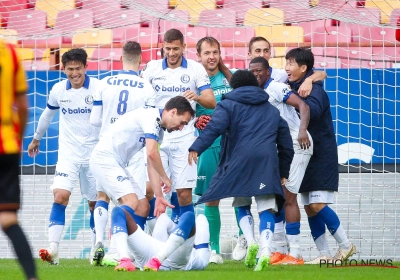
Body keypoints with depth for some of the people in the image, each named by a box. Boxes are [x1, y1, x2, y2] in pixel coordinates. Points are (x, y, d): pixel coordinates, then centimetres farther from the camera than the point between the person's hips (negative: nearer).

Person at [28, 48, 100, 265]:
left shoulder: (98, 88, -10)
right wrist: (36, 138, 31)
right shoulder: (58, 90, 0)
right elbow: (47, 114, 18)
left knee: (95, 203, 8)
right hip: (68, 155, 1)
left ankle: (97, 248, 23)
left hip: (94, 154, -1)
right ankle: (53, 249, -23)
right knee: (60, 196, -16)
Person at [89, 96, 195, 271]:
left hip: (116, 164, 11)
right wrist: (164, 178, -8)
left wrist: (159, 196, 7)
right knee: (131, 202, -24)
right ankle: (123, 259, -35)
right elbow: (152, 153, -24)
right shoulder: (152, 116, -15)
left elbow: (151, 164, 15)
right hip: (104, 158, -11)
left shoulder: (157, 127, 16)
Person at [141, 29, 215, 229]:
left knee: (184, 192, -5)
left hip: (183, 139, -1)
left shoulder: (196, 69, 1)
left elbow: (211, 102, -3)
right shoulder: (152, 68, 5)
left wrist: (197, 97, -24)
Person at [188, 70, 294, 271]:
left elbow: (215, 127, -6)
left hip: (239, 162, -2)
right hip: (267, 162, 2)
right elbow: (286, 143, 25)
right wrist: (283, 172, 31)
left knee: (241, 204, 16)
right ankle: (265, 251, -22)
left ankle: (250, 241, -7)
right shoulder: (272, 111, 26)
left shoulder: (228, 105, 13)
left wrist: (196, 148, -15)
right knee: (266, 209, -2)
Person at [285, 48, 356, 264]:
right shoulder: (293, 88, 10)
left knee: (317, 205, -13)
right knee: (309, 208, 6)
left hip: (321, 156, -8)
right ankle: (323, 254, 10)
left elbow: (313, 111, -35)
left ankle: (345, 245, 0)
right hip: (304, 156, 8)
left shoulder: (315, 90, -15)